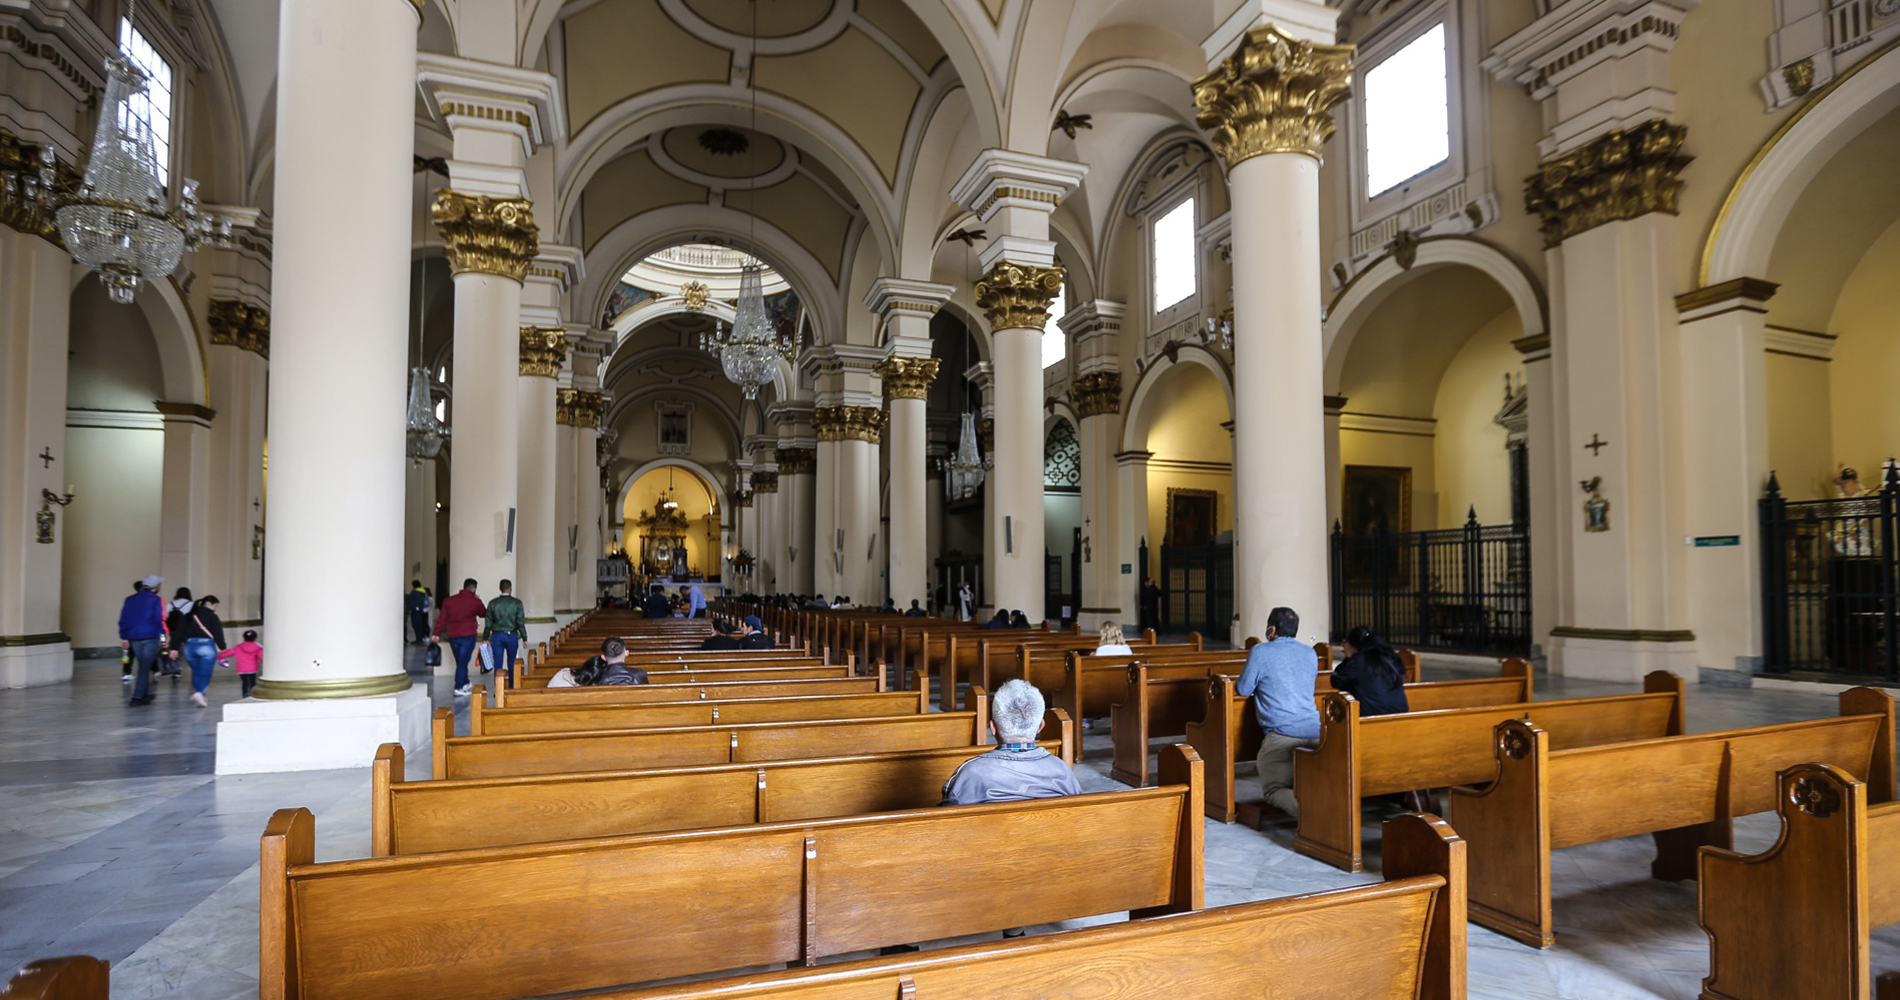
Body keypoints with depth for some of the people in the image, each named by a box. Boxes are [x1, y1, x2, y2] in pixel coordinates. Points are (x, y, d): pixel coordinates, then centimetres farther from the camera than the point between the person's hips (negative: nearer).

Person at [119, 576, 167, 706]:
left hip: (134, 638, 6)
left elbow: (123, 620, 11)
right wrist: (164, 633, -5)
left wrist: (124, 637, 16)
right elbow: (159, 619, -13)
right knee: (145, 668, -4)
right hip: (150, 637, -6)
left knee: (143, 666, 18)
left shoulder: (129, 600, 12)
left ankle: (146, 693, 24)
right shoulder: (156, 600, -5)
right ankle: (137, 697, -9)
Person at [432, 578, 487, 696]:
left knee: (460, 661, 17)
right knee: (462, 662, 0)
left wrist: (436, 634, 8)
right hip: (468, 635, -4)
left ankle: (465, 684, 31)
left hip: (453, 637, 4)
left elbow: (441, 618, 3)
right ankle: (459, 689, -1)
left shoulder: (449, 600, 4)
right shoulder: (475, 601, -6)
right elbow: (484, 614, 11)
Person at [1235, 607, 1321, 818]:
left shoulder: (1260, 652, -1)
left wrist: (1262, 687, 26)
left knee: (1274, 789, 2)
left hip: (1281, 733, -6)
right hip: (1315, 731, 6)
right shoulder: (1310, 653, 17)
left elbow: (1242, 691, 3)